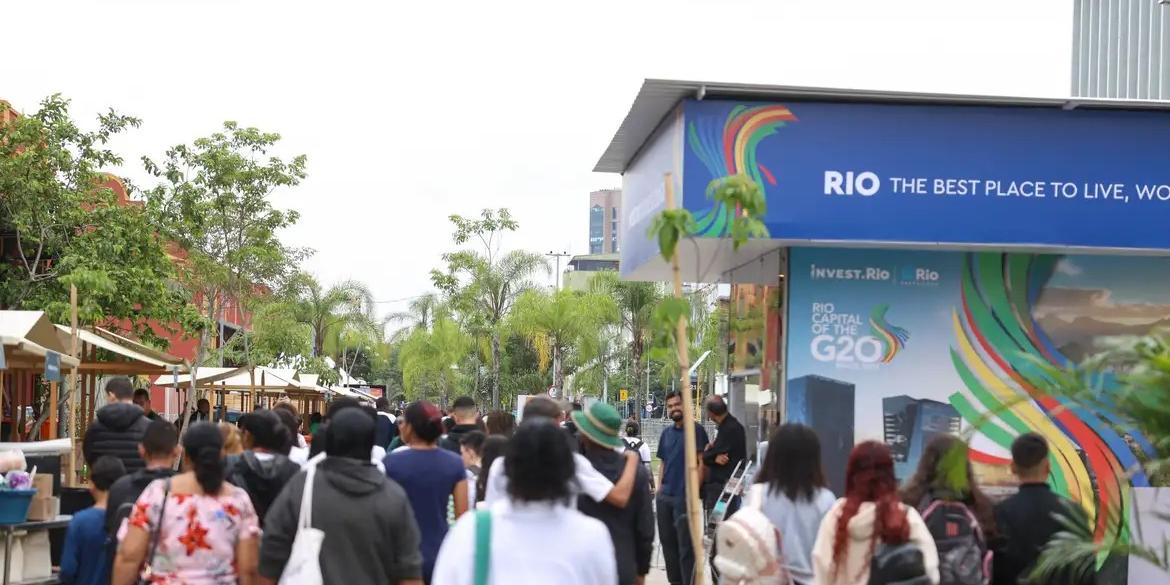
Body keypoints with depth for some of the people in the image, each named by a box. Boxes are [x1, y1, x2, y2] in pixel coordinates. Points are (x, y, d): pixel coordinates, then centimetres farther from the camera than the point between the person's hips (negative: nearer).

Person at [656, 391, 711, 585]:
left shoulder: (695, 430, -5)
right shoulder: (666, 433, 15)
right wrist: (660, 489, 10)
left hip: (685, 496, -7)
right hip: (665, 496, 7)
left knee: (685, 545, -5)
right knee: (668, 541, 11)